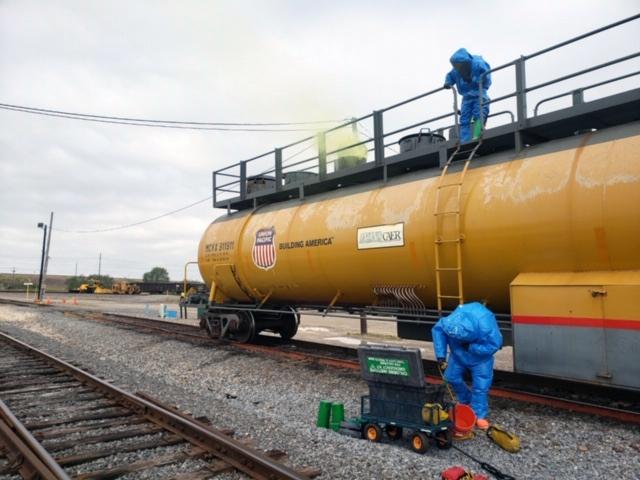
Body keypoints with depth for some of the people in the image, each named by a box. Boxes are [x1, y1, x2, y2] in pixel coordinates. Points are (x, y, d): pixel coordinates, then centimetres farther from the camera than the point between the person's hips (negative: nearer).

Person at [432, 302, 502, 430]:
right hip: (459, 354, 3)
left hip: (480, 357, -3)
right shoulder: (450, 322, -36)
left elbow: (494, 345, -28)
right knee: (452, 377, 10)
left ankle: (479, 416, 11)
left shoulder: (486, 328, -42)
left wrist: (471, 347, -34)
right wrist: (441, 356, -22)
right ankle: (466, 401, 36)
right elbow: (437, 330, -19)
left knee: (481, 385, -5)